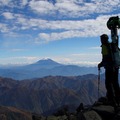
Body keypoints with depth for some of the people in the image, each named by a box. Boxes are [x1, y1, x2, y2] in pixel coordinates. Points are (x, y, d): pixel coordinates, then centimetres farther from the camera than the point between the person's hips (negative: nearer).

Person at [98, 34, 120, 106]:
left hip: (109, 68, -8)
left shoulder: (104, 46, -9)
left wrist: (100, 64, -3)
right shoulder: (113, 45, 14)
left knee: (108, 83, -1)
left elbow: (105, 59, -17)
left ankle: (112, 100, -2)